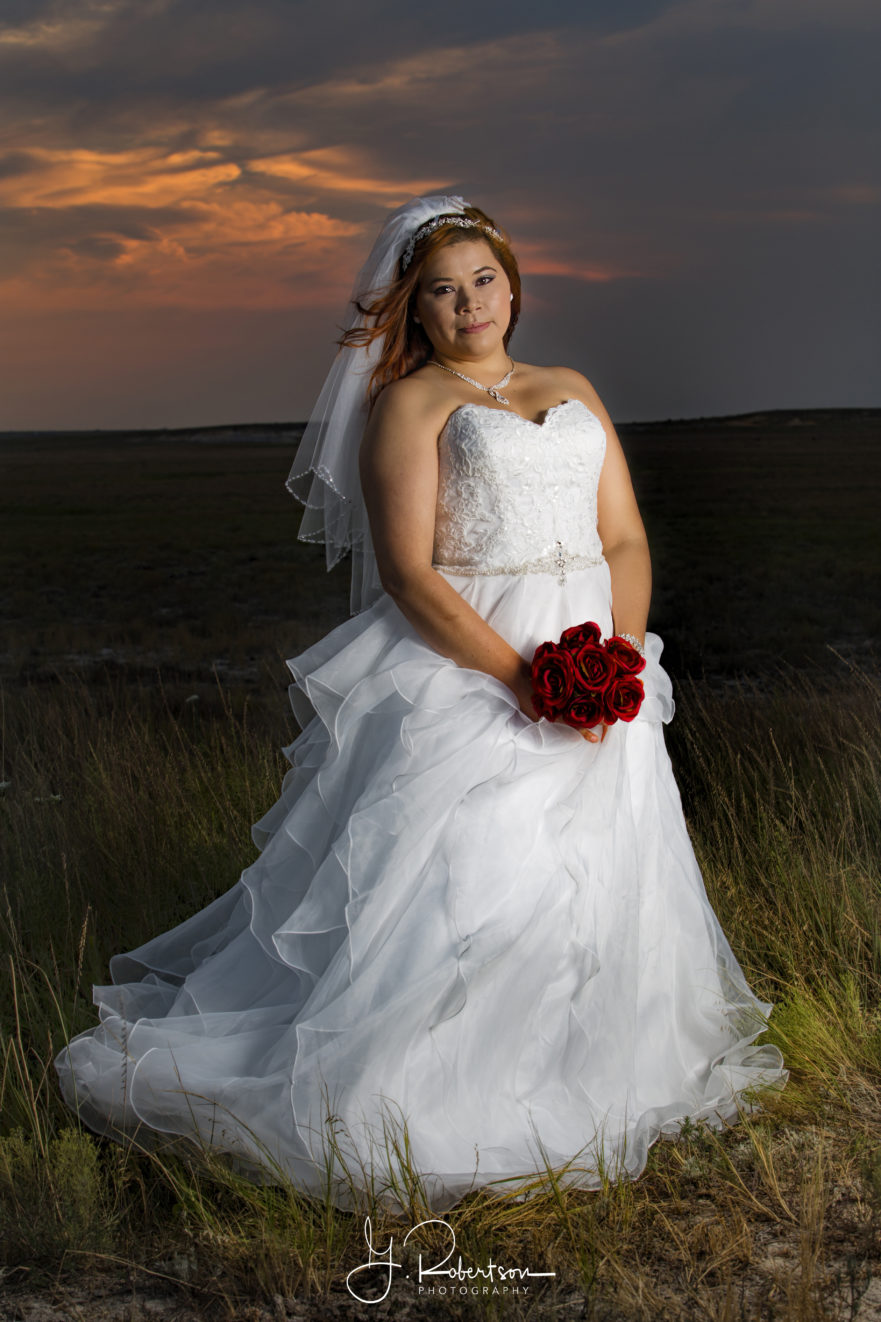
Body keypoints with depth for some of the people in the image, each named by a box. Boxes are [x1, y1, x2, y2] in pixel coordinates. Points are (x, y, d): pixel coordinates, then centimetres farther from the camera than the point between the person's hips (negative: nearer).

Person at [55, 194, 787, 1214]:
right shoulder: (409, 403, -1)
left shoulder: (573, 392, 17)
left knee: (600, 879, 7)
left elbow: (626, 540, 12)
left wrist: (618, 655, -7)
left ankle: (586, 1080, 27)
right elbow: (406, 573, -11)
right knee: (452, 879, -11)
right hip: (461, 665, -6)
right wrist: (522, 676, -19)